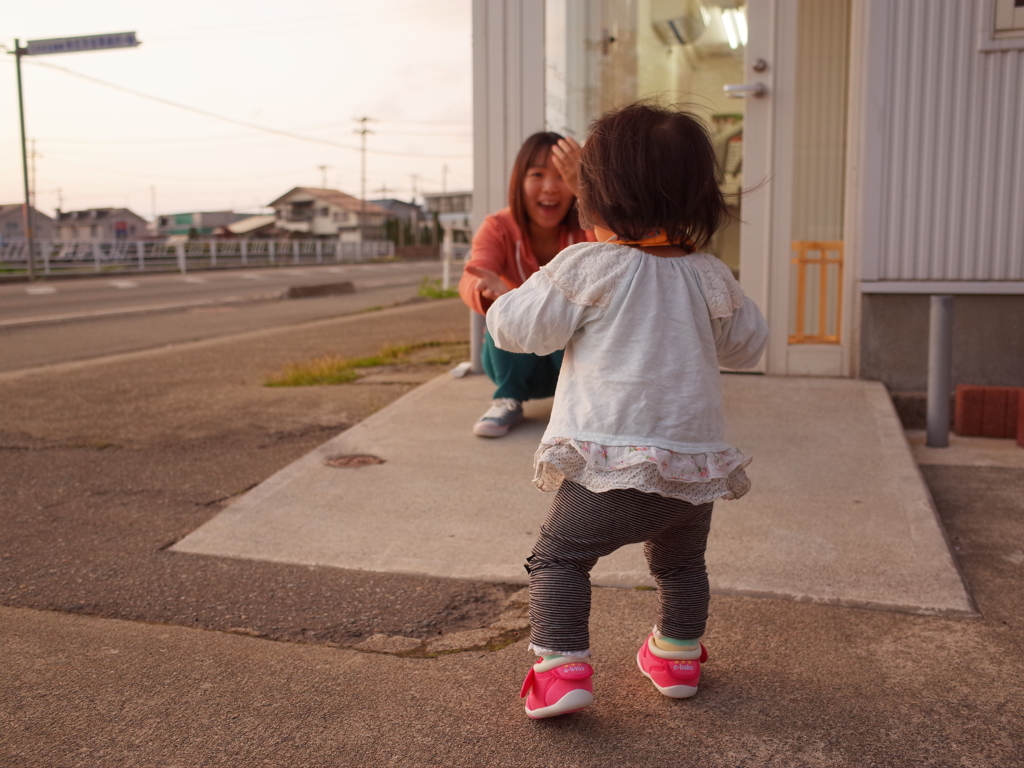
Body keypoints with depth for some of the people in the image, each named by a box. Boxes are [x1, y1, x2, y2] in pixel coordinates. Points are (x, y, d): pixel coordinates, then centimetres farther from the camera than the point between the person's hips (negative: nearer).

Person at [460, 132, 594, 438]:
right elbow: (470, 280, -37)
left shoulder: (582, 228, -15)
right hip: (514, 357, 0)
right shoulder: (498, 228, -16)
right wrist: (487, 289, -62)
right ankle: (508, 399, -13)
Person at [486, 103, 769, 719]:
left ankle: (562, 665, 1)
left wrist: (507, 300, 18)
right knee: (681, 564, 27)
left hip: (612, 463, -5)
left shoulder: (586, 266, -8)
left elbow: (519, 329, -4)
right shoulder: (711, 279, 7)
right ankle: (678, 657, 40)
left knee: (558, 557, 9)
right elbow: (749, 345, 20)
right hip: (696, 464, 6)